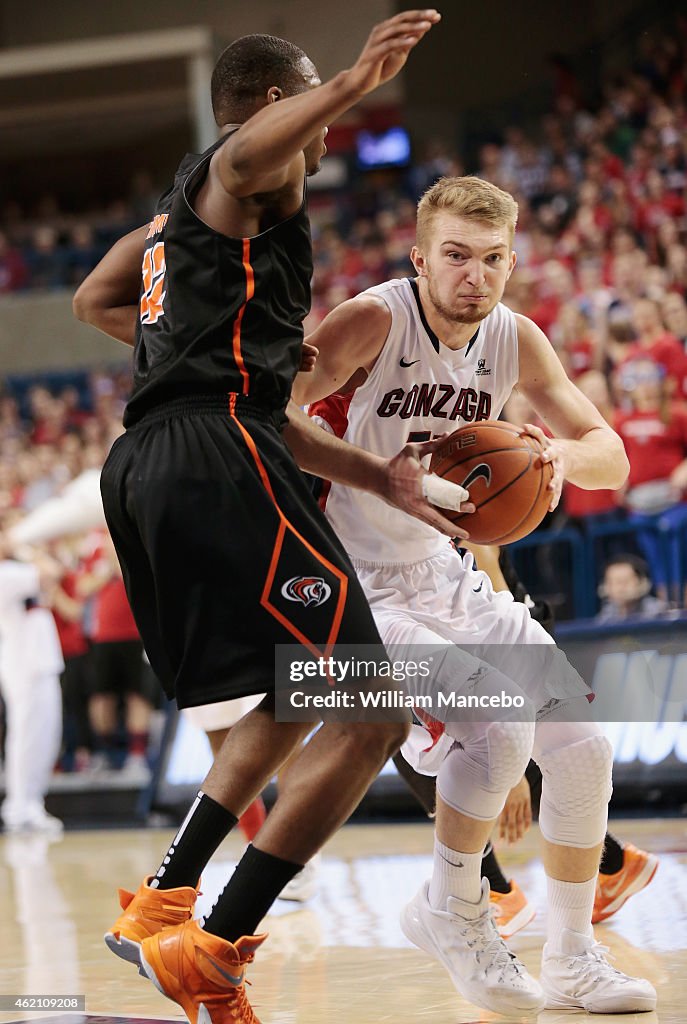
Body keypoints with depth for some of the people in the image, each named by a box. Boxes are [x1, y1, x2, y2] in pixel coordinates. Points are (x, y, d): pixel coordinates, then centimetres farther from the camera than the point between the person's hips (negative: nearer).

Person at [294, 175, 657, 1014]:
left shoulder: (514, 340, -3)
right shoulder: (373, 323, -21)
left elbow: (612, 459, 0)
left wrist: (565, 454, -23)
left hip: (444, 576, 7)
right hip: (357, 589, -7)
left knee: (581, 745, 3)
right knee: (500, 725, -26)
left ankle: (571, 962, 18)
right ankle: (450, 911, -1)